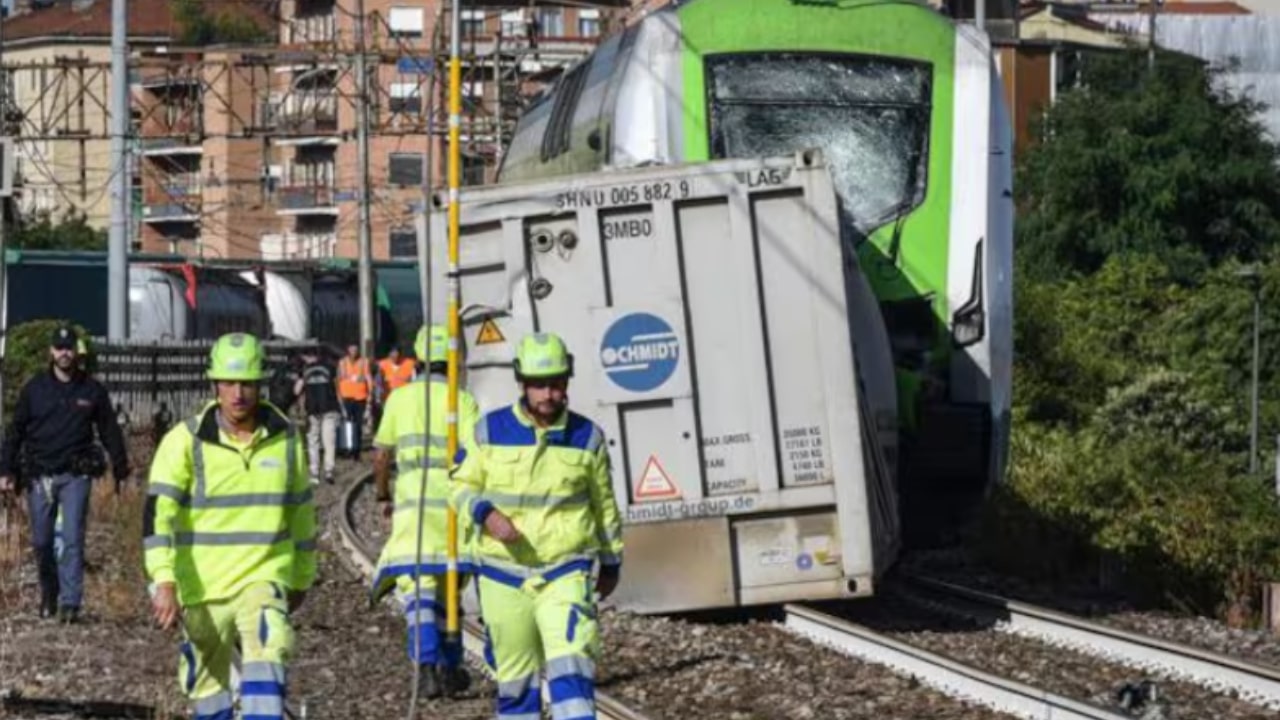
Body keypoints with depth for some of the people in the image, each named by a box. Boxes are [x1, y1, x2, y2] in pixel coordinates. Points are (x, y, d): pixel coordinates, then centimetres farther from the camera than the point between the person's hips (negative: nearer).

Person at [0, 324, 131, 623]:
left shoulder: (92, 391, 6)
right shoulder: (34, 389, 7)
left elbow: (110, 431, 13)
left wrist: (122, 469, 10)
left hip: (75, 476, -2)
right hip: (39, 477, 2)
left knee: (72, 539, -10)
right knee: (42, 542, 7)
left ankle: (70, 603, -11)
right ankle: (48, 597, 25)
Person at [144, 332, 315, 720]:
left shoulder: (285, 438, 2)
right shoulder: (185, 441, -7)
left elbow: (301, 511, 16)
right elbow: (158, 513, -15)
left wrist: (302, 578, 23)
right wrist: (164, 582, -27)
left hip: (263, 578, 0)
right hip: (202, 586, 0)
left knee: (266, 649, -27)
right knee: (209, 681, 11)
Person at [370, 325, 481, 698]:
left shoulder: (401, 397, 7)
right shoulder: (463, 401, 2)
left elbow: (381, 456, 12)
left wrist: (382, 496, 27)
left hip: (412, 503, 0)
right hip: (453, 504, 1)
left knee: (418, 588, -9)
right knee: (448, 589, 15)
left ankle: (427, 664, -28)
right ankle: (450, 667, 22)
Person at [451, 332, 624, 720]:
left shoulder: (587, 437, 1)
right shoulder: (491, 430, -1)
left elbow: (604, 504, 13)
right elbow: (462, 485, 7)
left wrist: (611, 561, 20)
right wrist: (486, 514, -14)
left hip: (566, 571, -1)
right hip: (504, 573, 1)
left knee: (571, 665, -18)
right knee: (515, 676, 8)